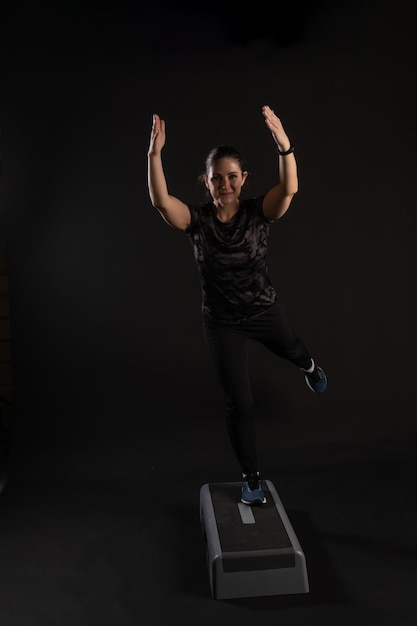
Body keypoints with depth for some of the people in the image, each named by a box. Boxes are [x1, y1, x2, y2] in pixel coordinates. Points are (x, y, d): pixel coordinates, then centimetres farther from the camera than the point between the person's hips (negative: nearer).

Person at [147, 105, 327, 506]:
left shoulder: (258, 212, -13)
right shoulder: (196, 219, -13)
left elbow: (289, 188, -33)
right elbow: (160, 201, -31)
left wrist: (283, 144, -48)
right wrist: (154, 152, -43)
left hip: (266, 312, 1)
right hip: (222, 324, -1)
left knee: (292, 351, 32)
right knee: (239, 404, 4)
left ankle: (309, 366, 73)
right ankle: (251, 477, 26)